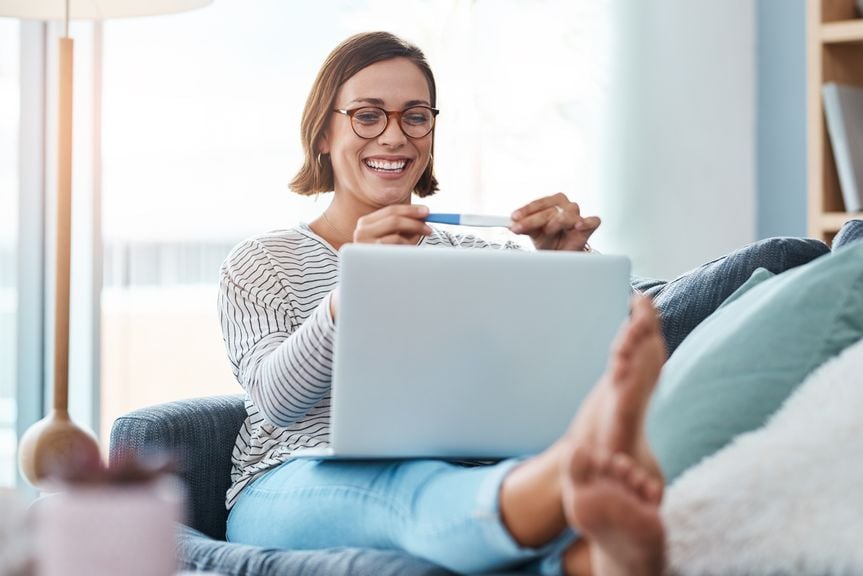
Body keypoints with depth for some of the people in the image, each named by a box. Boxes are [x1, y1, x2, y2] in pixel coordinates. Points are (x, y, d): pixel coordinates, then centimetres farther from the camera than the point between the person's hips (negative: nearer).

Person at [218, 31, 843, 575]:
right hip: (293, 489, -2)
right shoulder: (261, 261, 13)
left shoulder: (468, 253, 23)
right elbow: (276, 398, -7)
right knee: (410, 487, -40)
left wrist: (565, 259, -11)